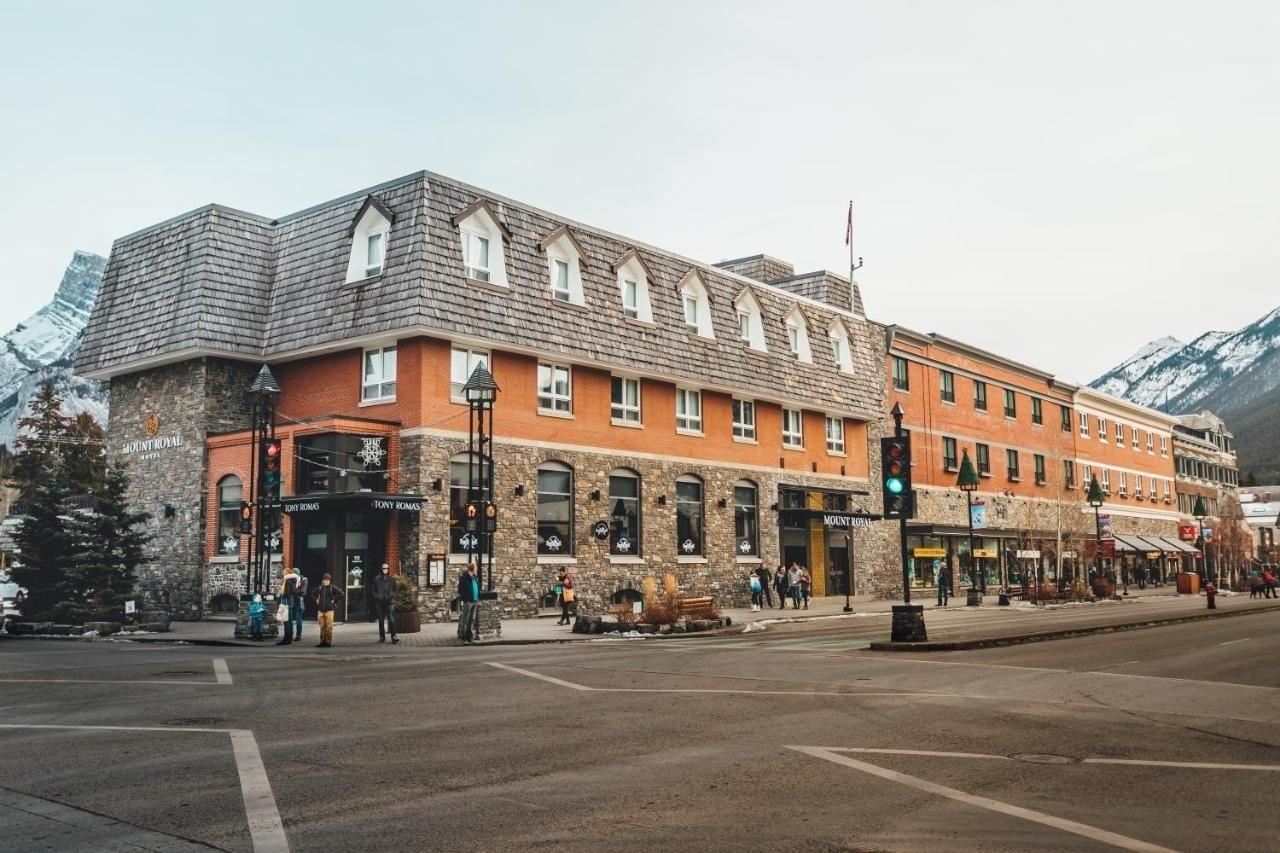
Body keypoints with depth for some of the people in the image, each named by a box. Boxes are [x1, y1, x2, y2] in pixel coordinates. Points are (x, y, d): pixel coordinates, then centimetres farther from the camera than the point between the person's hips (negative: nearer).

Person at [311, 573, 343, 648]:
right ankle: (322, 641, 14)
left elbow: (341, 593, -10)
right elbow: (313, 594, 26)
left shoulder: (332, 588, -3)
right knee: (322, 627, 8)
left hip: (329, 610, -4)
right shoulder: (320, 588, 9)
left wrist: (335, 601, -8)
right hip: (320, 610, 4)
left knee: (329, 627, -4)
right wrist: (316, 600, 12)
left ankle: (328, 642, 1)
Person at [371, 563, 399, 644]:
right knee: (381, 621, 8)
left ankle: (393, 636, -16)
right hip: (380, 603, 1)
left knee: (392, 620, -12)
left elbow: (395, 589, 14)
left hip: (390, 602, -1)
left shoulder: (392, 579, 8)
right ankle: (382, 637, 18)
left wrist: (392, 595, -5)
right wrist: (377, 596, -7)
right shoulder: (377, 579, 5)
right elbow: (373, 590, 9)